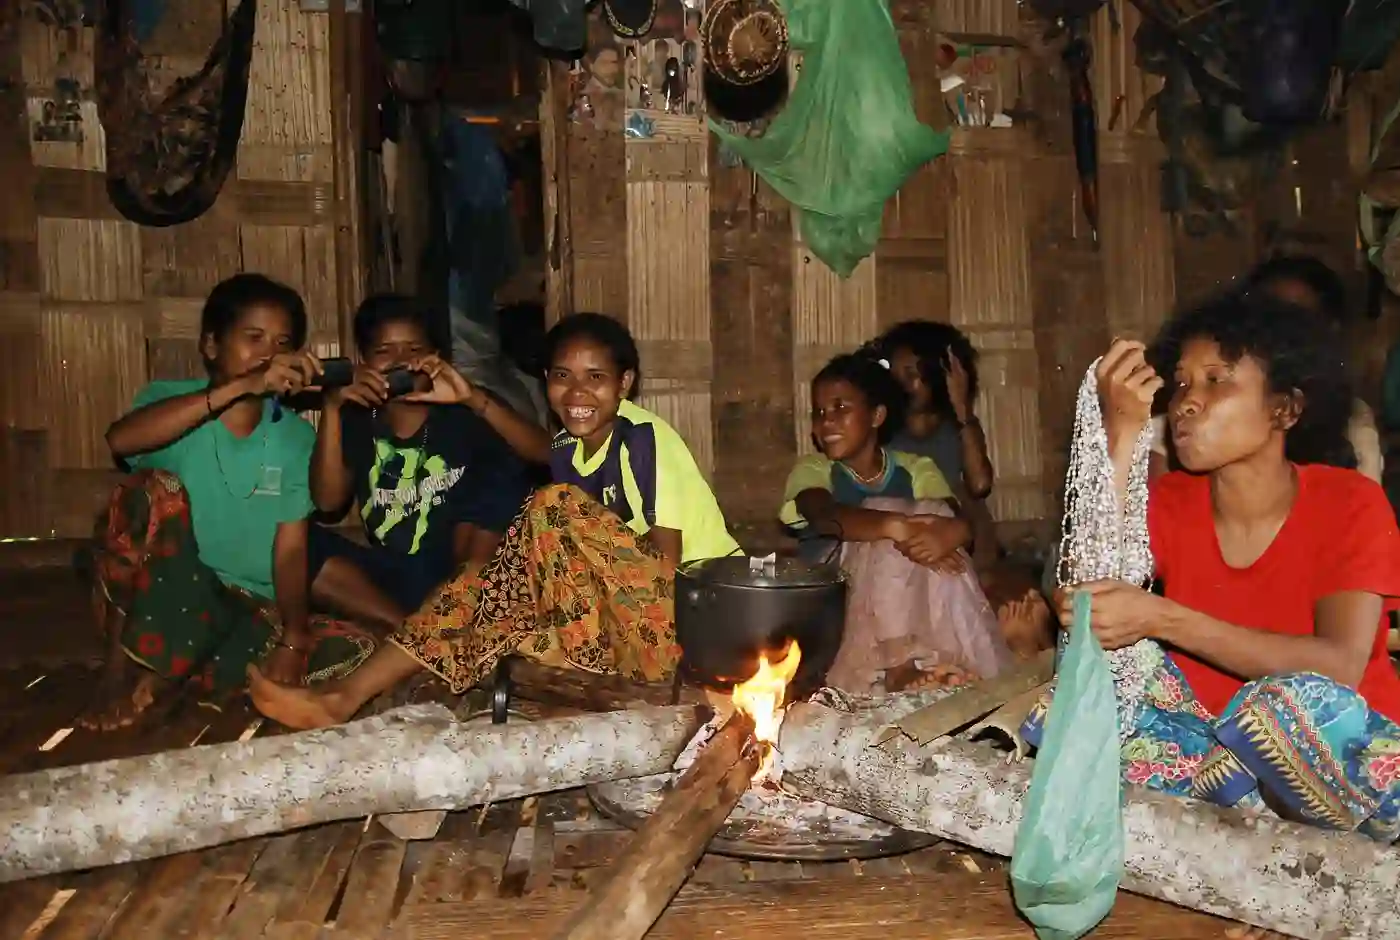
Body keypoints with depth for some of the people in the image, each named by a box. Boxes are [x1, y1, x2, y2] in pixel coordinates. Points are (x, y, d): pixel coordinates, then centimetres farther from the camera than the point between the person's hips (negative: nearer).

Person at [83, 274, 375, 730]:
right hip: (157, 597, -3)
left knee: (354, 648, -20)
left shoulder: (296, 437, 3)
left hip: (248, 610, 3)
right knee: (155, 489, -28)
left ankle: (163, 672, -16)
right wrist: (240, 386, -34)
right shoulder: (169, 400, -2)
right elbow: (120, 439, -28)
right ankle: (123, 671, -17)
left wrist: (293, 640, -21)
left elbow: (290, 549, -4)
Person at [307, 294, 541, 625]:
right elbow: (327, 501, -10)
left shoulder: (462, 413, -5)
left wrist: (472, 397, -31)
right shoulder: (357, 420, 4)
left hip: (468, 573, -3)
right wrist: (332, 408, -18)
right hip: (396, 578, 3)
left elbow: (545, 452, -20)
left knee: (504, 470, -22)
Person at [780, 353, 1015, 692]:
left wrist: (951, 531, -38)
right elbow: (825, 515, -23)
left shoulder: (917, 469, 5)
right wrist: (897, 526, -42)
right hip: (834, 605, -2)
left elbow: (964, 521, -12)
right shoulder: (812, 470, 0)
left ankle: (917, 659, -29)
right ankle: (899, 662, -32)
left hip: (917, 607, 2)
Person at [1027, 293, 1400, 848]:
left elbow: (1339, 666, -27)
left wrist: (1160, 618, -34)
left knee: (1295, 701, -37)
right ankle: (1267, 807, -12)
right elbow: (1085, 596, -22)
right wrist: (1122, 434, -25)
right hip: (1220, 737, 4)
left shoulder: (1350, 504, -13)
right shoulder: (1168, 503, -3)